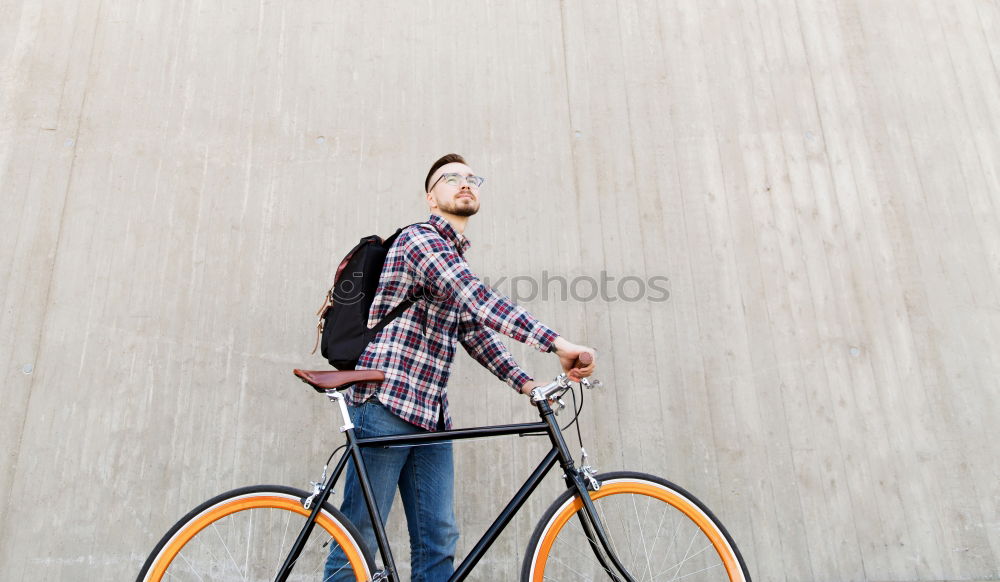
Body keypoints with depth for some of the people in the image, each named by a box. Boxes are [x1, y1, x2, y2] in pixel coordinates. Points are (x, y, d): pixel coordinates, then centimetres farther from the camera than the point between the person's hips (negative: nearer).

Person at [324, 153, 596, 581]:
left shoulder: (456, 257, 22)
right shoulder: (418, 238, -6)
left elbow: (474, 332, 18)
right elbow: (475, 298, -23)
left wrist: (526, 383, 6)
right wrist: (558, 344, -29)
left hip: (431, 415, 8)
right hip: (386, 402, -8)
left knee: (438, 542, 6)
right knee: (360, 542, -1)